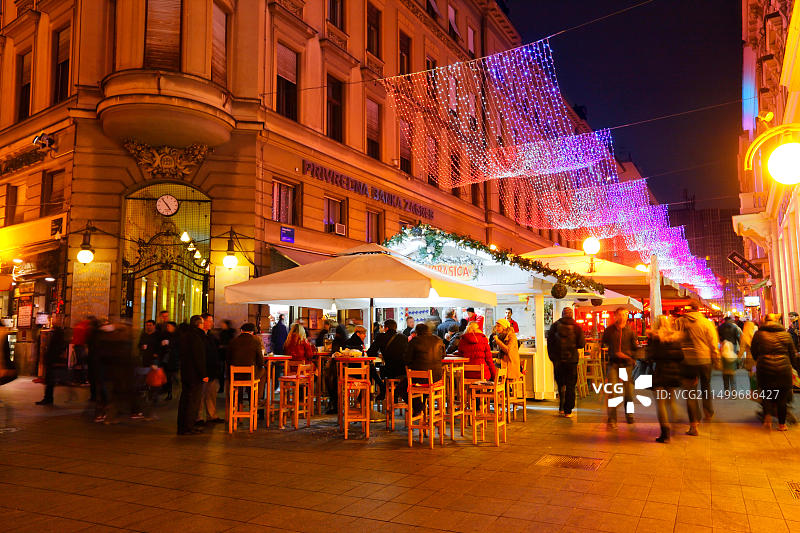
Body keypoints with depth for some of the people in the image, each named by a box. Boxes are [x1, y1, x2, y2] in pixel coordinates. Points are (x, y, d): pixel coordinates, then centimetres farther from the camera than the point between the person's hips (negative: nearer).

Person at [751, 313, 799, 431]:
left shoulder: (758, 334, 1)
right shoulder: (786, 334, 3)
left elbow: (754, 353, 8)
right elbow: (793, 355, 8)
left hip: (764, 369, 0)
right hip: (784, 369, 1)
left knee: (766, 394, 16)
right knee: (782, 397, 11)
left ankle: (767, 414, -5)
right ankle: (782, 424, 17)